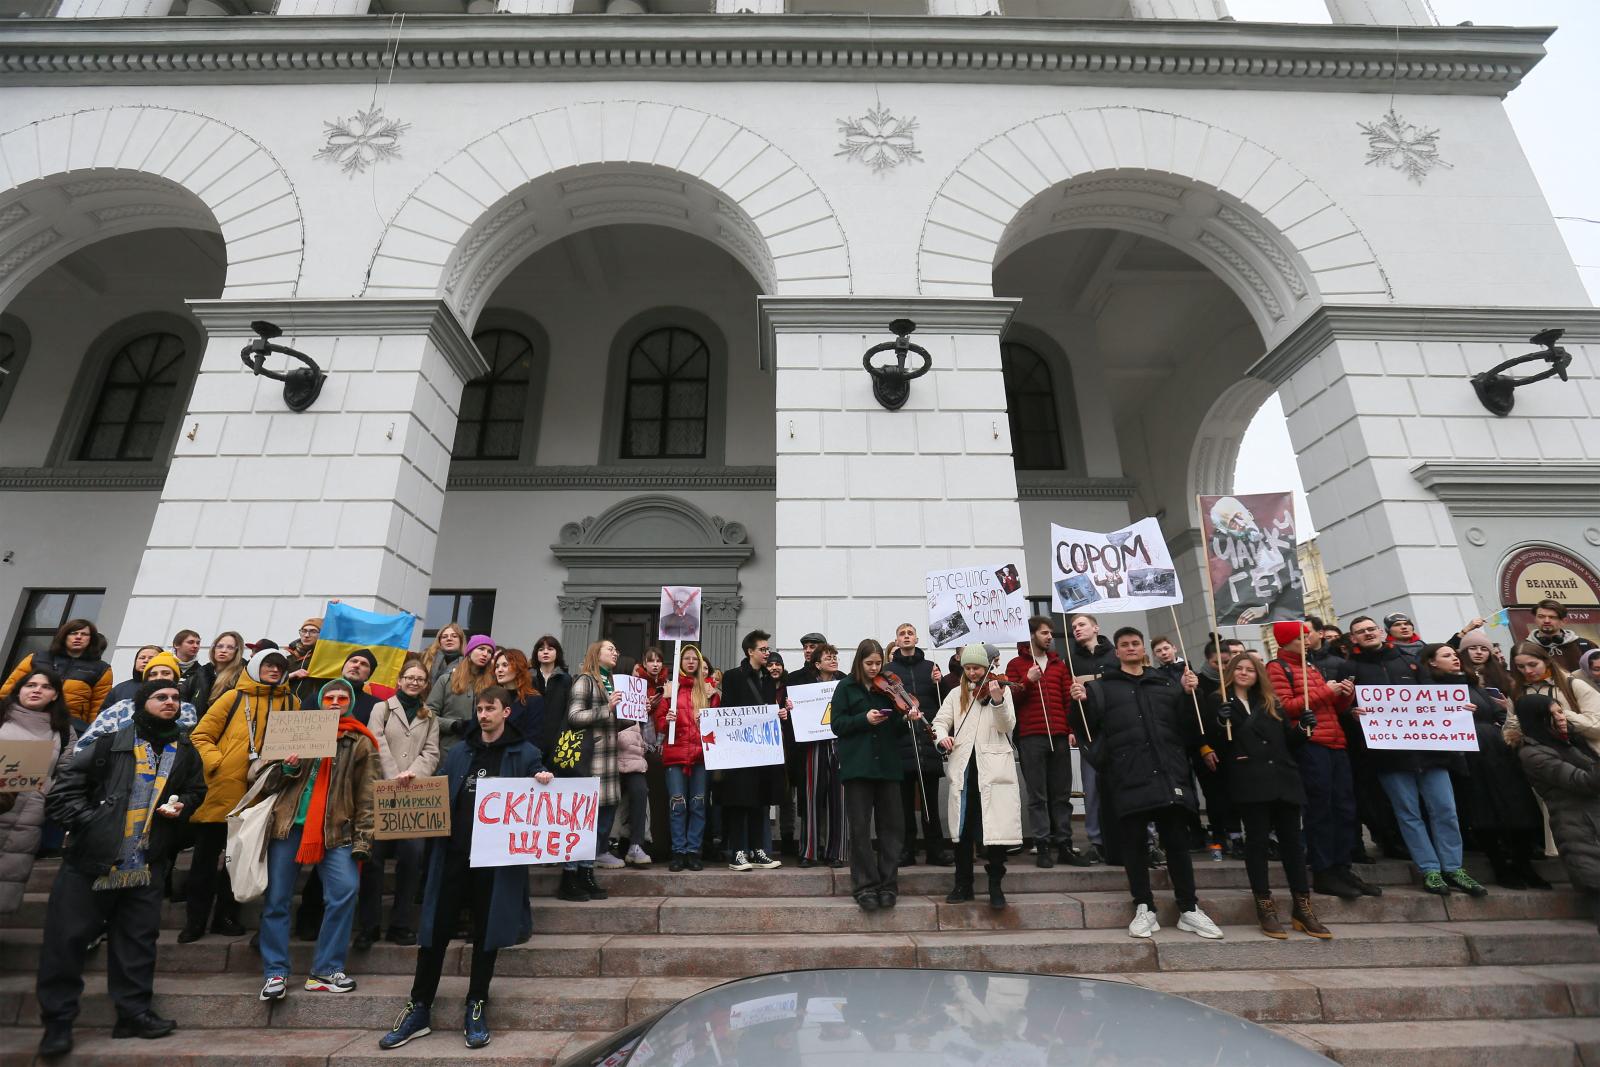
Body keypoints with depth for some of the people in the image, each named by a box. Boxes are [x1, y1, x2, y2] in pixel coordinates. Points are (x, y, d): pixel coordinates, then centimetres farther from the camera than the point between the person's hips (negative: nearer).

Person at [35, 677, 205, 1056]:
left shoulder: (185, 752, 8)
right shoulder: (110, 744, -5)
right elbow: (64, 791, -5)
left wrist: (182, 805, -1)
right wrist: (91, 822, -15)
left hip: (147, 866, 3)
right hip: (91, 859, -3)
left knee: (137, 940, 9)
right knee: (67, 937, 3)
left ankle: (134, 1013, 20)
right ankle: (57, 1021, 20)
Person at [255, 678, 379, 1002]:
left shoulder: (361, 743, 6)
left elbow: (367, 796, 2)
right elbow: (264, 775, 13)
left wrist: (363, 840, -5)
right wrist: (285, 767, -10)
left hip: (335, 830, -2)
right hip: (288, 824, 2)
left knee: (345, 891, -13)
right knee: (276, 899, 3)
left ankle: (325, 970, 1)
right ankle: (275, 973, 18)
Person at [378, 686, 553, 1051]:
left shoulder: (524, 753, 1)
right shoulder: (459, 753, 14)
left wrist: (545, 781, -25)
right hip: (453, 853, 3)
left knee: (486, 932, 7)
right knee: (436, 930, 7)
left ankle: (476, 1009, 22)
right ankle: (419, 1010, 23)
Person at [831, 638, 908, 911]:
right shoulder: (846, 688, 4)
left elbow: (894, 726, 11)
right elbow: (837, 724, -3)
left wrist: (907, 718, -9)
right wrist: (864, 719, -16)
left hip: (887, 764, 3)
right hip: (857, 764, -2)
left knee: (891, 825, 5)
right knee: (860, 827, 1)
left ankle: (888, 884, 16)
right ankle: (865, 886, 11)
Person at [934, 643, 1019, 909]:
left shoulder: (1001, 689, 4)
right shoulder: (956, 694, 12)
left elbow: (1008, 726, -8)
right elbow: (940, 721, 8)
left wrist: (997, 701, -25)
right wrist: (942, 736, -14)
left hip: (993, 768, -3)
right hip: (964, 768, 3)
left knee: (995, 826, -3)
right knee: (963, 828, 8)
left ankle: (995, 886, 13)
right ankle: (963, 885, 21)